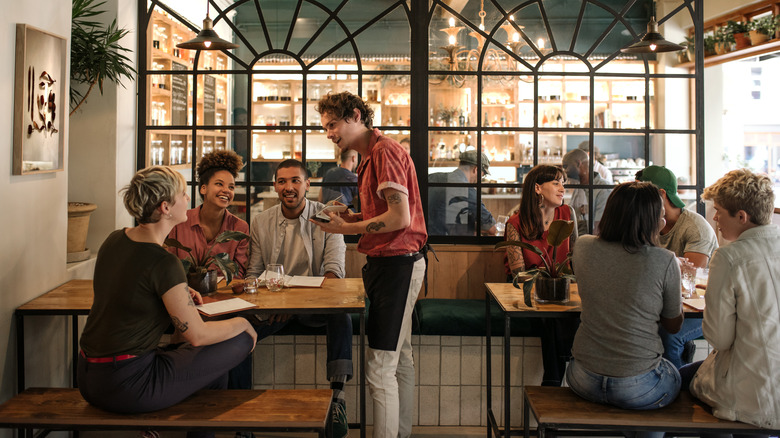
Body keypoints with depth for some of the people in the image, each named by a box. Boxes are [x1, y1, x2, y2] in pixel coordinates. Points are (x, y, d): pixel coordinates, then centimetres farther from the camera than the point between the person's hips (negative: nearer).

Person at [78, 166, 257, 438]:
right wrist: (242, 323, 2)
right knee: (240, 342, 1)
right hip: (126, 387, -9)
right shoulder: (163, 263, -22)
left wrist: (178, 293, 15)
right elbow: (198, 335, -14)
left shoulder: (114, 240, 3)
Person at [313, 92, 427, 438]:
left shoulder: (384, 151, -13)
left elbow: (400, 218, -20)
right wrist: (351, 218, 8)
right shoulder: (371, 156, 19)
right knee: (399, 358, 16)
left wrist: (346, 228, -12)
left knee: (379, 367, -8)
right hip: (392, 262, 11)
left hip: (396, 263, -11)